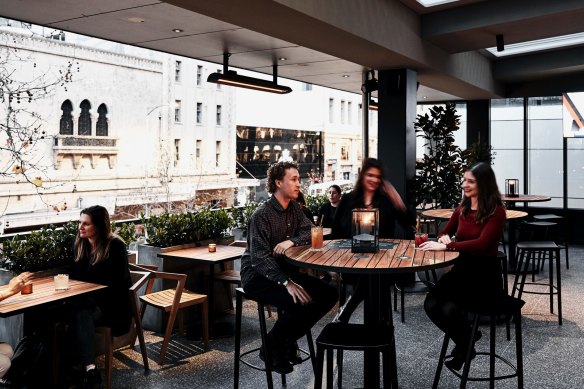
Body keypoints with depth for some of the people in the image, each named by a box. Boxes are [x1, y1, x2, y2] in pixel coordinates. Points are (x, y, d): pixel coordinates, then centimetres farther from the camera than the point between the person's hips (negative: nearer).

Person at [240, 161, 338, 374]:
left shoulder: (294, 207, 6)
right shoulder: (261, 215, -20)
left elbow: (309, 233, 1)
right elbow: (260, 259, -26)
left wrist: (291, 241, -21)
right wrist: (287, 283, -35)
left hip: (286, 270, 8)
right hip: (258, 276, -8)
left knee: (329, 294, -5)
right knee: (299, 303, -31)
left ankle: (288, 339, 8)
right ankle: (271, 348, -5)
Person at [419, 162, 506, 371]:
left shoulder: (496, 212, -12)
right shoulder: (462, 208, 8)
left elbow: (481, 244, -25)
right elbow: (445, 232, 18)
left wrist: (446, 246, -30)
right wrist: (444, 238, -6)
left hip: (485, 274, -6)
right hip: (461, 269, 6)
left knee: (450, 309, -27)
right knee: (431, 305, -18)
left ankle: (465, 346, 8)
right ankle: (466, 338, 11)